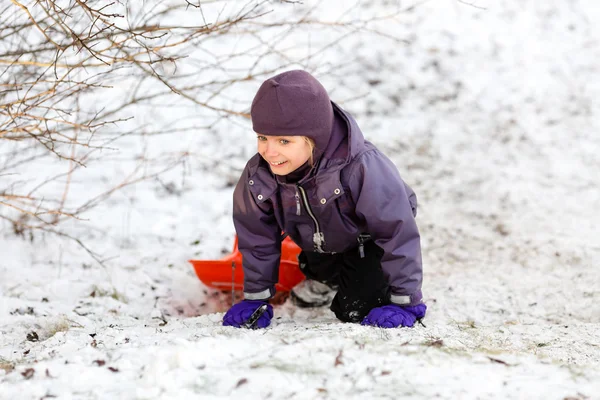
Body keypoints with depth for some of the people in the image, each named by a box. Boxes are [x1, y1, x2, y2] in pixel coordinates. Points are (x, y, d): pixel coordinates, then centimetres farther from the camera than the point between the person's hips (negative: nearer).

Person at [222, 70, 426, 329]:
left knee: (356, 311, -11)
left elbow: (398, 231, -32)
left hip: (367, 240, -4)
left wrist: (406, 301, -27)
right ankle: (326, 280, 43)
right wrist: (256, 298, -5)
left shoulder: (361, 169, -43)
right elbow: (257, 238, -10)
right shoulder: (258, 174, -29)